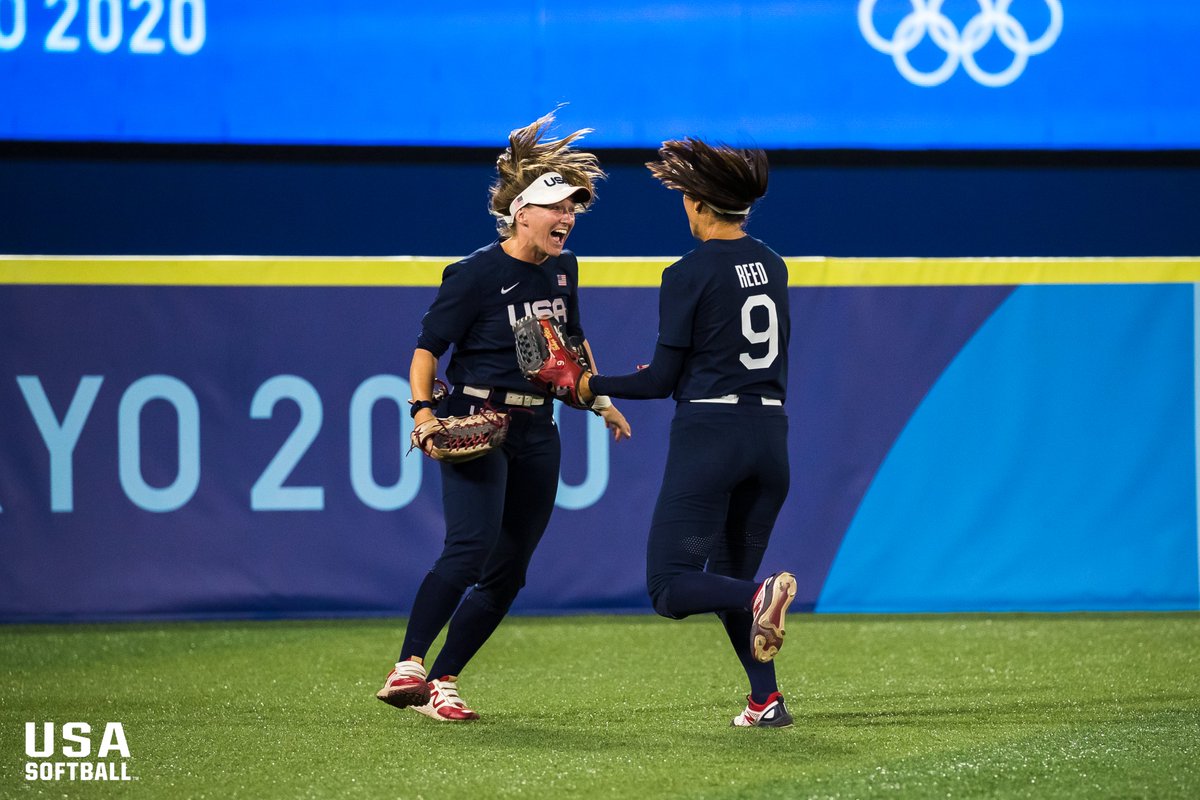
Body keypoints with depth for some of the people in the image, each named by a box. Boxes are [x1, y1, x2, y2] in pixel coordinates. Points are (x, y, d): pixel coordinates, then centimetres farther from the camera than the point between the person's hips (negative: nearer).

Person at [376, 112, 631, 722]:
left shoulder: (562, 270, 9)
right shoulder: (475, 275, -12)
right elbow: (427, 348, -9)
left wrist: (600, 401, 30)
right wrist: (423, 411, -22)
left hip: (536, 431, 7)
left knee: (507, 573, 4)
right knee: (471, 546, -25)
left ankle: (441, 683, 9)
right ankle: (408, 667, -27)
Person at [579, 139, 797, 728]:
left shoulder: (688, 275, -8)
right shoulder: (772, 265, 12)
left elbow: (664, 380, -6)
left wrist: (593, 386, 9)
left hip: (707, 434, -7)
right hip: (770, 434, 7)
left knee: (670, 589, -3)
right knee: (729, 580, 18)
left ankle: (760, 595, -30)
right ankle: (766, 700, 3)